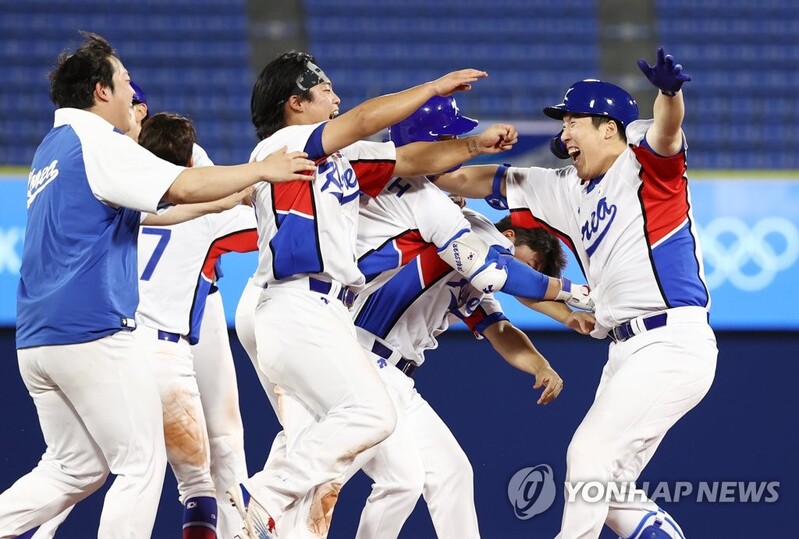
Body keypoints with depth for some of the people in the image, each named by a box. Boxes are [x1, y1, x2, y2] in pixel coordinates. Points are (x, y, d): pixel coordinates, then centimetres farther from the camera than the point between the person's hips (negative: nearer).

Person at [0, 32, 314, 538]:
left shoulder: (52, 150, 20)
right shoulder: (95, 142, -9)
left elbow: (147, 209, 29)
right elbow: (183, 187, -18)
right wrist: (260, 170, -7)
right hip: (93, 331, -9)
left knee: (74, 469, 15)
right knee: (142, 463, -2)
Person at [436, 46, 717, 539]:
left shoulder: (644, 160, -3)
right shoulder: (569, 190, 18)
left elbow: (667, 128, -26)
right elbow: (481, 182, 23)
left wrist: (670, 90, -47)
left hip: (673, 344, -9)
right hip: (627, 350, 9)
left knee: (589, 455, -13)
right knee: (610, 491, 9)